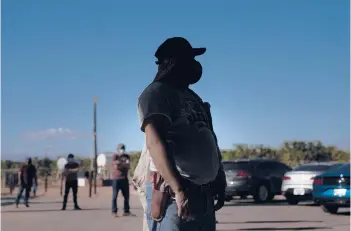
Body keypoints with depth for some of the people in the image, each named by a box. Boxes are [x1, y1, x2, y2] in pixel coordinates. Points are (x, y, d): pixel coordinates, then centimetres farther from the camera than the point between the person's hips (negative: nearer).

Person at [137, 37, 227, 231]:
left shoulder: (193, 97, 23)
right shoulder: (157, 93, -5)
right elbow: (155, 142, -20)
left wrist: (219, 183, 17)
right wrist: (179, 190, -29)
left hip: (203, 194, 9)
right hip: (173, 195, -9)